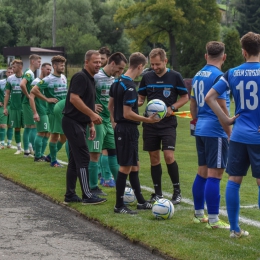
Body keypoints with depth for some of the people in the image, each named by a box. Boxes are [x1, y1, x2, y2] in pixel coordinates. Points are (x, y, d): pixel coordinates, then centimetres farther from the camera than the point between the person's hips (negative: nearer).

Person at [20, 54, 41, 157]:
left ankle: (26, 151, 17)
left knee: (28, 127, 12)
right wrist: (28, 95, -22)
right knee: (33, 126, -9)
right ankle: (34, 151, -8)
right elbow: (22, 84, -32)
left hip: (30, 103, 10)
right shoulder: (29, 73, -15)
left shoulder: (32, 73, 15)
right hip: (29, 103, -10)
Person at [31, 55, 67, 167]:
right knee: (54, 135, -1)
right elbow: (34, 90, -16)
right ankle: (53, 161, 9)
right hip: (54, 111, -7)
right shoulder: (48, 80, -12)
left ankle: (50, 156, 25)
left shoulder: (64, 78, 11)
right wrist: (47, 99, -14)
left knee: (64, 136, 10)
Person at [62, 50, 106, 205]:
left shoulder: (91, 80, 17)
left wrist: (91, 125, 18)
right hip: (73, 123, -10)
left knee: (75, 160, 12)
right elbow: (74, 98, -24)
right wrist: (93, 115, -23)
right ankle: (87, 196, -5)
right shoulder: (80, 77, -13)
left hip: (79, 124, 10)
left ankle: (70, 195, 16)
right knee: (83, 158, -8)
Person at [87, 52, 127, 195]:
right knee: (94, 153, -3)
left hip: (109, 121, 9)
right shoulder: (96, 77, -14)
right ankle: (93, 187, 4)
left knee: (113, 151, 13)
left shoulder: (113, 80, 12)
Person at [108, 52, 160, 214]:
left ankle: (140, 201, 25)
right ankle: (119, 205, 4)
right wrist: (147, 120, -19)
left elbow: (111, 105, 17)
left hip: (120, 128, 10)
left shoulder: (118, 82, 8)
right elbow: (127, 114, -23)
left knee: (134, 165, 16)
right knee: (126, 167, -3)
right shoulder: (129, 86, -21)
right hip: (128, 130, -10)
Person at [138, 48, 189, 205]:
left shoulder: (175, 76, -3)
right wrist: (139, 103, -9)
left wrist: (172, 108, -13)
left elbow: (185, 97, 2)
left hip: (168, 123, -3)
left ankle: (177, 191, 0)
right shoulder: (147, 77, 5)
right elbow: (141, 97, 14)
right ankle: (157, 192, 16)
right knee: (154, 157, 6)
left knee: (169, 155, -13)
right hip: (150, 123, 3)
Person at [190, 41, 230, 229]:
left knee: (202, 172, 15)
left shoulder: (198, 76, 12)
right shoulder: (218, 76, -13)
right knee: (215, 174, -6)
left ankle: (199, 214, 23)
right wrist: (231, 132, -10)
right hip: (216, 131, -8)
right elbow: (221, 107, -16)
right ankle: (213, 220, -5)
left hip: (201, 130, 8)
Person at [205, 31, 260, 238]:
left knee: (234, 180, 10)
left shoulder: (232, 73, 4)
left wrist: (226, 120, 5)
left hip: (239, 135, 3)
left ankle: (235, 229, 13)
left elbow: (210, 97, 2)